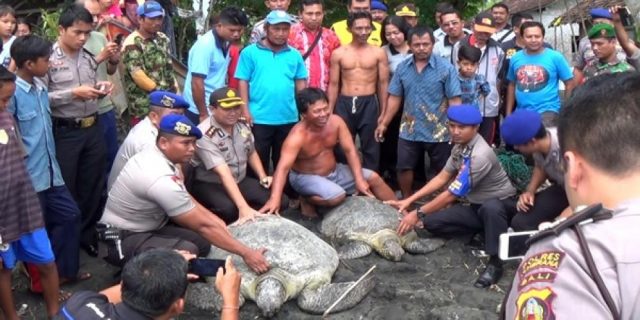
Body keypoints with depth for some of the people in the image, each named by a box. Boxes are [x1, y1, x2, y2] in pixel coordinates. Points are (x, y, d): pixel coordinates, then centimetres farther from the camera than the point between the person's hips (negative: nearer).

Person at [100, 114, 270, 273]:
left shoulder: (154, 155, -1)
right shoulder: (161, 179, -30)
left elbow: (186, 201, 9)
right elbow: (203, 225, -25)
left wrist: (216, 220, -3)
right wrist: (246, 253, -20)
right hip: (123, 239, -9)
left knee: (202, 242, 0)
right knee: (188, 251, -30)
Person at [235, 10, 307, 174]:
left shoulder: (295, 55, 8)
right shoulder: (250, 52, -1)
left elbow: (301, 83, 11)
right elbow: (243, 82, -2)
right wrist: (245, 110, -8)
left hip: (288, 118, 3)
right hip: (259, 118, -3)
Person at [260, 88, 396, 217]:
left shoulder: (336, 122, -15)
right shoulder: (297, 136, -31)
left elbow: (350, 150, -10)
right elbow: (283, 168, -41)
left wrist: (359, 180, -19)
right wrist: (275, 199, -55)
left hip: (334, 171, 6)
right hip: (306, 177, -6)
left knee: (373, 178, 2)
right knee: (337, 196, -32)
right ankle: (306, 200, -3)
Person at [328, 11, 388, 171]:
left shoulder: (379, 53, 3)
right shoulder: (338, 53, 4)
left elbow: (383, 83, 5)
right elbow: (333, 84, 6)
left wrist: (383, 111, 1)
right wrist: (330, 112, 3)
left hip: (369, 104, -1)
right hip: (344, 104, 1)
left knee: (371, 149, 5)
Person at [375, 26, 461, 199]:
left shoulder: (445, 67, -10)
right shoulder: (402, 68, 1)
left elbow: (454, 100, -10)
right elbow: (395, 98, 6)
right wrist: (384, 123, 4)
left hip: (439, 131, -3)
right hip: (409, 130, 3)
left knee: (443, 171, 11)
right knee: (404, 168, 11)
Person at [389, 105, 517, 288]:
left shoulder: (480, 155, -31)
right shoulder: (460, 146, -3)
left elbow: (451, 195, -28)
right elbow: (442, 178, 4)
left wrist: (418, 214, -21)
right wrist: (409, 200, -2)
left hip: (500, 205, -8)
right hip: (476, 206, 8)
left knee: (490, 208, -44)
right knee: (431, 221, -9)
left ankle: (495, 262, -28)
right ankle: (482, 233, 6)